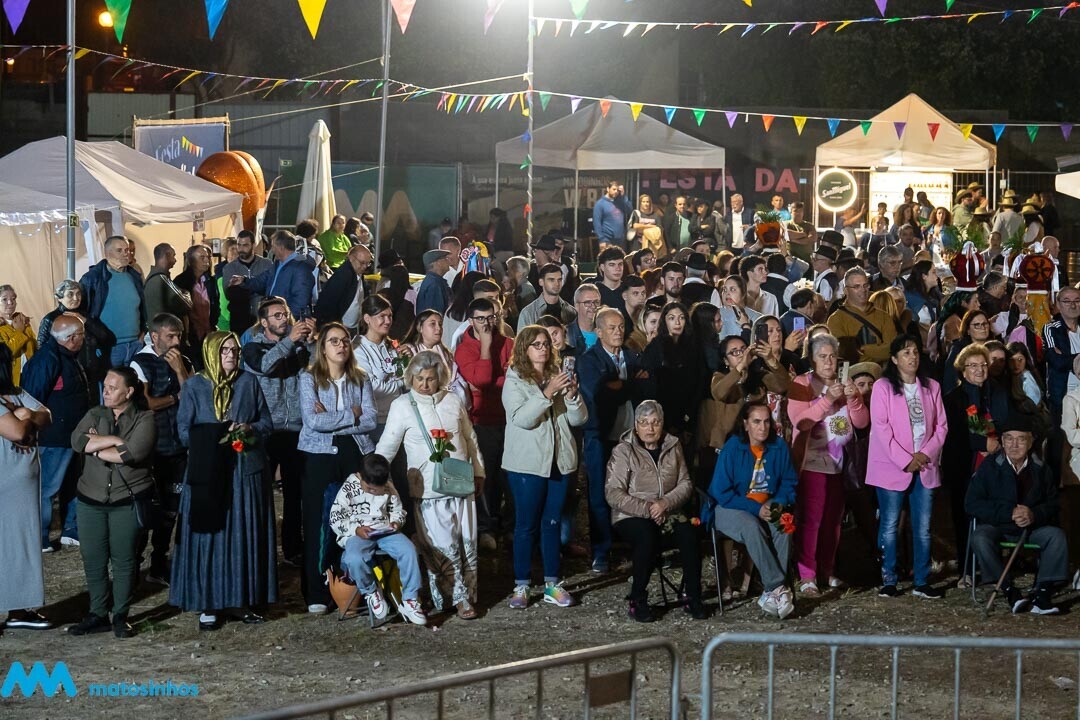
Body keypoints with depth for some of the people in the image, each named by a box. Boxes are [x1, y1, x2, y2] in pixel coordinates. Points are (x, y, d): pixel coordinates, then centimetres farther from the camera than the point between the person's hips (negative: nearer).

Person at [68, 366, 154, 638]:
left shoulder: (144, 419, -2)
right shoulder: (95, 414, 9)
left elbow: (134, 452, -19)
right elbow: (77, 441, -9)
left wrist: (97, 449, -10)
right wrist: (115, 440, -16)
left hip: (128, 500, -3)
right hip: (92, 499, 4)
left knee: (123, 559, 1)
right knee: (93, 559, 4)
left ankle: (120, 616, 12)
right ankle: (97, 615, 14)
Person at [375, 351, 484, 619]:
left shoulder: (452, 400, 7)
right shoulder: (402, 406, -3)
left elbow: (470, 438, 17)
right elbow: (386, 448, 0)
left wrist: (478, 472, 19)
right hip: (430, 491, -4)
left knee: (468, 544, 6)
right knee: (444, 548, -5)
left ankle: (467, 595, 19)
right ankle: (458, 599, 6)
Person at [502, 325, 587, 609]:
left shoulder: (558, 376, 10)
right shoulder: (515, 381, -4)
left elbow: (579, 419, 5)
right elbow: (521, 419, -19)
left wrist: (572, 395, -13)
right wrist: (547, 393, -26)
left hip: (560, 461, 4)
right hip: (527, 464, -4)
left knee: (552, 523, 9)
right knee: (526, 524, 0)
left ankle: (552, 584, 14)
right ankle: (521, 586, 6)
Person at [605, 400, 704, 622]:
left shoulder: (673, 448, 13)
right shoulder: (623, 451, 0)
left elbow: (685, 484, 7)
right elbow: (613, 494, -9)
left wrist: (665, 503, -13)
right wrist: (646, 509, -18)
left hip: (668, 515, 3)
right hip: (631, 517, -3)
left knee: (689, 535, -27)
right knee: (647, 536, -36)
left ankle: (692, 597, -16)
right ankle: (637, 600, -23)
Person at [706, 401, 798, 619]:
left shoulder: (778, 447, 2)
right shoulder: (732, 448, -11)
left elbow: (789, 482, 13)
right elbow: (721, 492, -12)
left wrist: (780, 503, -9)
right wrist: (756, 509, -18)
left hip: (768, 509, 4)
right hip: (731, 509, -4)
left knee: (784, 528, -29)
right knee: (752, 527, -36)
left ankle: (770, 595, -27)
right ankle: (778, 589, -37)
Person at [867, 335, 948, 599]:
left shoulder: (931, 387, 11)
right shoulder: (883, 387, -2)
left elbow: (941, 426, 9)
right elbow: (881, 428, -9)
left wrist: (926, 454, -7)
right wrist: (905, 460, -13)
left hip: (925, 466, 4)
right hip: (892, 468, -4)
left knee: (923, 527, 4)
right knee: (890, 525, -1)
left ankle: (922, 582, 10)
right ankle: (889, 581, 6)